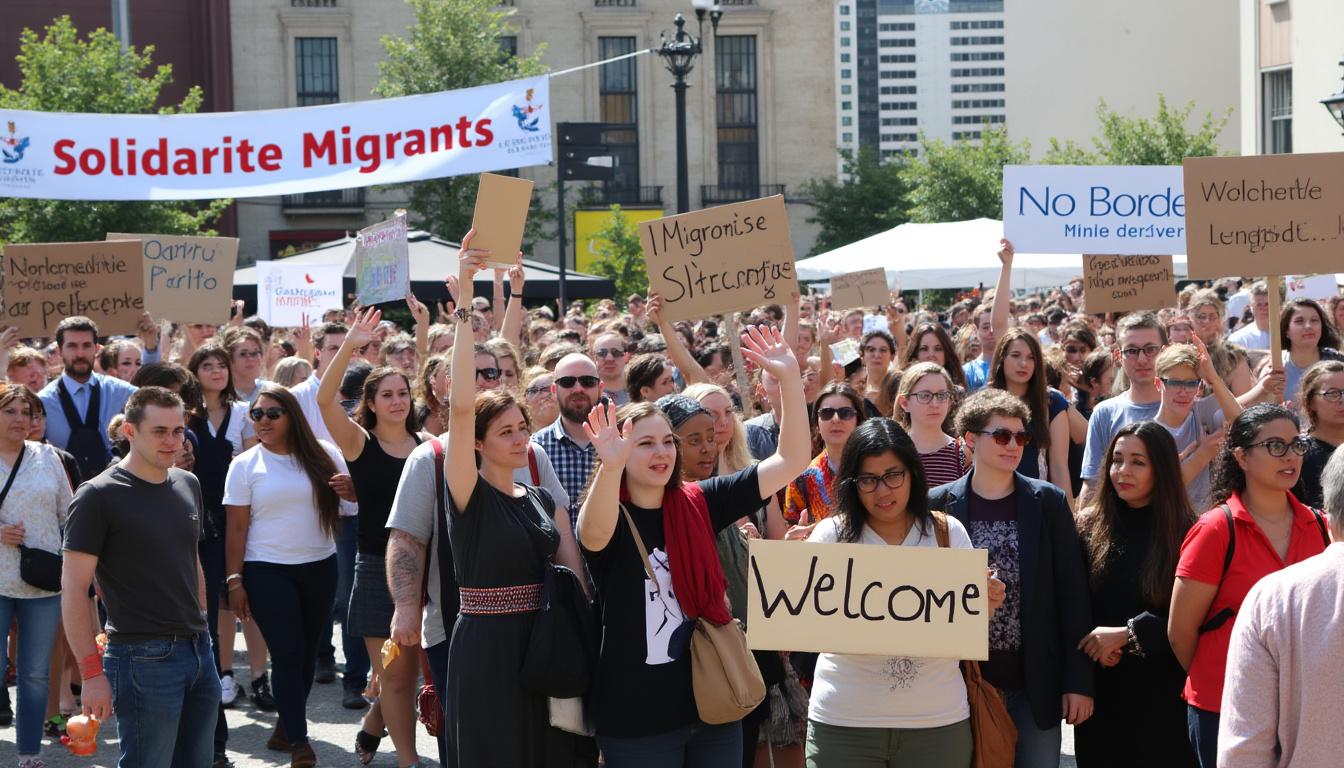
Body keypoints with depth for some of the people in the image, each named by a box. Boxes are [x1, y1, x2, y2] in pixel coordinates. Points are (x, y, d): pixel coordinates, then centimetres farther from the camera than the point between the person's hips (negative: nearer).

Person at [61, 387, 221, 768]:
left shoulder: (188, 485, 10)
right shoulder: (99, 496, -10)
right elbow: (73, 589, -13)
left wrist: (201, 631, 17)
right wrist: (92, 673, -17)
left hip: (199, 651, 7)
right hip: (144, 658, -7)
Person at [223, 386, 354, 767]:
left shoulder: (324, 455, 3)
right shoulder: (245, 465, -1)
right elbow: (236, 529, -1)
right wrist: (234, 580, -5)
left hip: (319, 566, 3)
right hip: (268, 571, -3)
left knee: (307, 652, 8)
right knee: (287, 654, -7)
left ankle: (286, 725, 24)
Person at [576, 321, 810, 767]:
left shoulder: (700, 503, 2)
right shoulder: (609, 517, -9)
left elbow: (790, 462, -1)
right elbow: (595, 535, -35)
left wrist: (789, 377, -12)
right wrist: (610, 467, -53)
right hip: (637, 719, -4)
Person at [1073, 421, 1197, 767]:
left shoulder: (1186, 534, -4)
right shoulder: (1088, 527, 5)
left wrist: (1128, 634, -14)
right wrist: (1097, 647, -11)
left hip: (1163, 692, -2)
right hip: (1101, 690, 2)